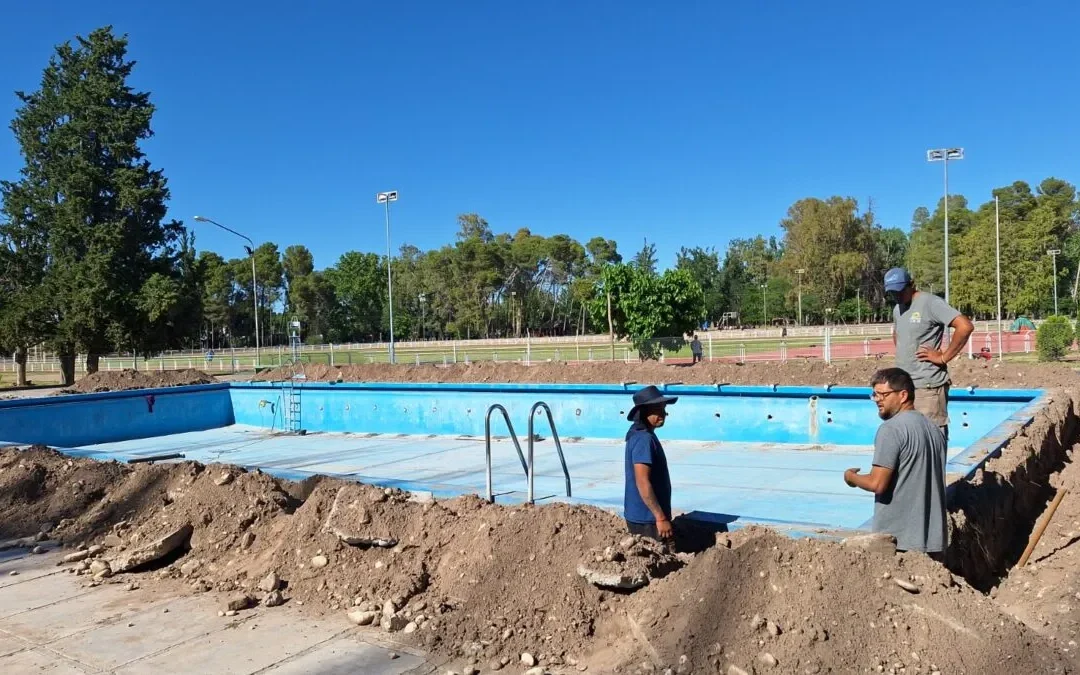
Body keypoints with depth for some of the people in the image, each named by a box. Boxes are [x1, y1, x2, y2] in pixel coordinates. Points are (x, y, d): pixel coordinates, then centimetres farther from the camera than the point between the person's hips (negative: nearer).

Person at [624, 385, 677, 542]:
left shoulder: (639, 435, 11)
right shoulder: (644, 439, -20)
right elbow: (642, 482, -25)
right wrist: (661, 518, -22)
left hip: (639, 516, 10)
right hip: (647, 519, -10)